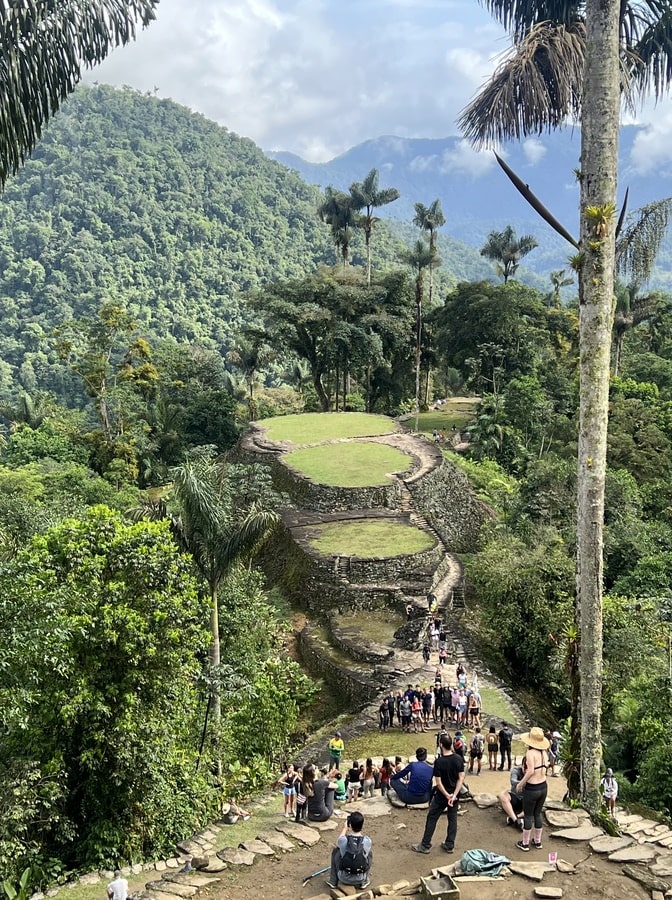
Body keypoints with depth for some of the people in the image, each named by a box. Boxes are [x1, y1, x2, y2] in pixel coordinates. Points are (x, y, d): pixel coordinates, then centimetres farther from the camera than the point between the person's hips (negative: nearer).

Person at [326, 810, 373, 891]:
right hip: (360, 879, 1)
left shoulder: (344, 840, -22)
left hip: (344, 878, -1)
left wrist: (345, 829, 13)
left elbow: (337, 843, 4)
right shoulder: (367, 841, -18)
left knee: (335, 850, 20)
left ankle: (333, 881, 25)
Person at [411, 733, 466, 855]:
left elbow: (438, 782, -20)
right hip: (455, 794, 4)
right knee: (452, 819, 15)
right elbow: (461, 778, -8)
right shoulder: (459, 759, -8)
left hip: (442, 795, -4)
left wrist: (447, 795, -12)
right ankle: (450, 845, 22)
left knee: (432, 818, 7)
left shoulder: (439, 761, -21)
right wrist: (454, 795, -12)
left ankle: (425, 846, 13)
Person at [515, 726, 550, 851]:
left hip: (532, 788, -6)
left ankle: (525, 843, 20)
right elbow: (545, 768, 1)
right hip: (543, 787, 6)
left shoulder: (530, 753, -20)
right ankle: (537, 841, 30)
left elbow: (531, 771, -27)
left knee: (528, 815, 8)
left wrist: (520, 783, -15)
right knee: (538, 814, 20)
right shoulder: (544, 752, -1)